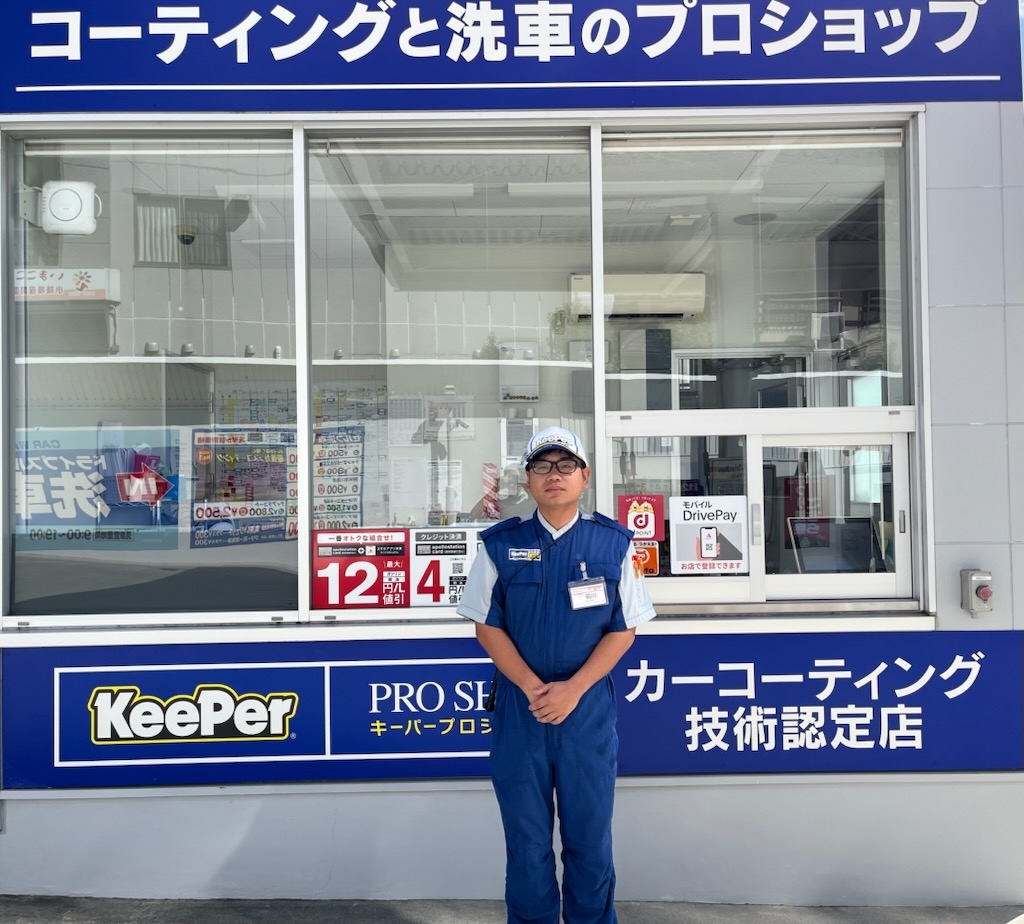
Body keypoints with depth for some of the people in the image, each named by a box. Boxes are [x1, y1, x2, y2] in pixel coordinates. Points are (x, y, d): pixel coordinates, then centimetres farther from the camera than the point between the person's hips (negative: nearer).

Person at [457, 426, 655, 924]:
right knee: (526, 839, 12)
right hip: (519, 707, 0)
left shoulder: (613, 543, -2)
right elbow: (488, 626, 0)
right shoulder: (500, 544, -2)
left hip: (589, 708, 0)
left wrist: (573, 689, -13)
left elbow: (623, 629, -1)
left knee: (590, 837, 12)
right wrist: (532, 688, -12)